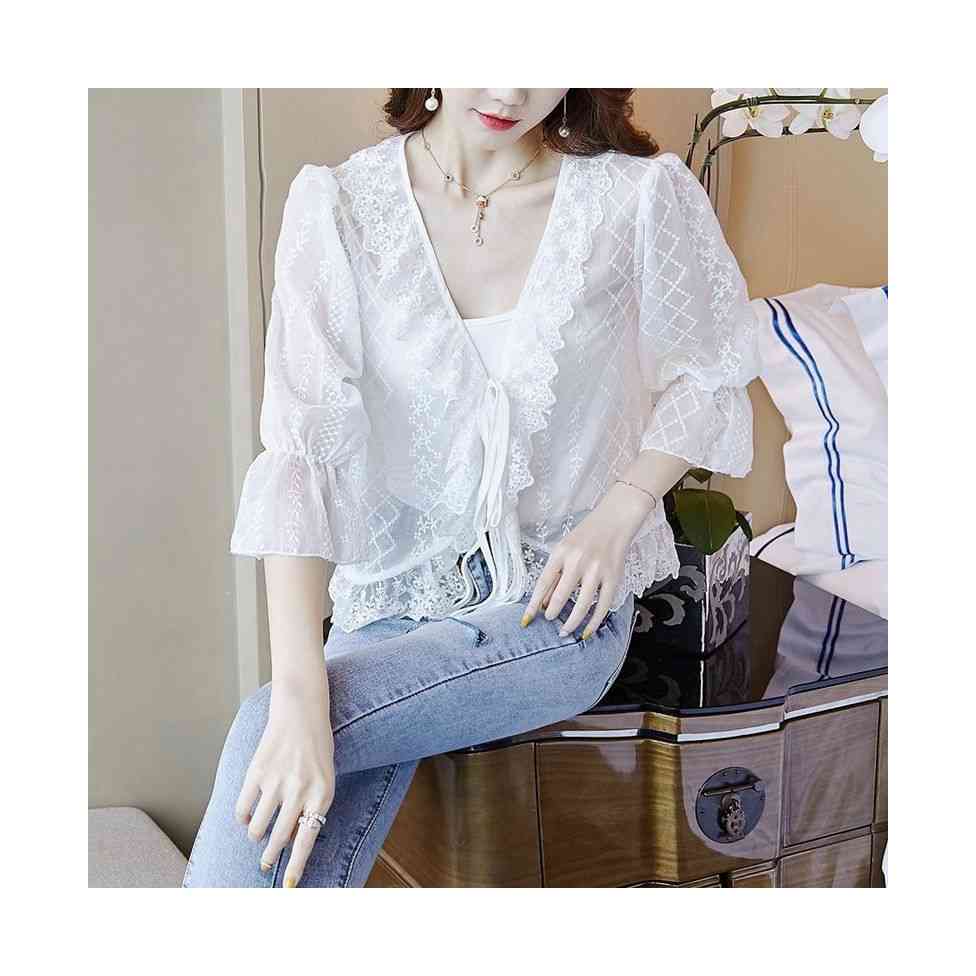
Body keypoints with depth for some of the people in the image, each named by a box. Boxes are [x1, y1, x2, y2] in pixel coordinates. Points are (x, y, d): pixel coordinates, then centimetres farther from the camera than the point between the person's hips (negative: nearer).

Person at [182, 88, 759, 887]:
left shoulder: (641, 193, -9)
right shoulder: (339, 206, -9)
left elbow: (711, 367, 7)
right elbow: (303, 444, -18)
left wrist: (616, 516, -10)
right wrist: (299, 693, -28)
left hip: (563, 601, -1)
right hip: (394, 593, 2)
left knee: (263, 734, -24)